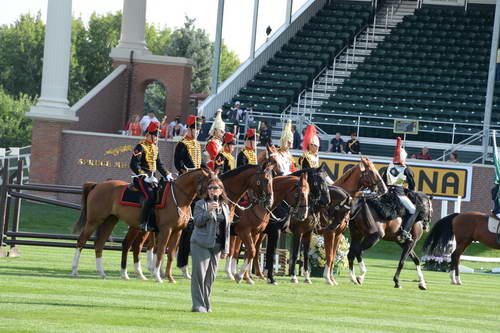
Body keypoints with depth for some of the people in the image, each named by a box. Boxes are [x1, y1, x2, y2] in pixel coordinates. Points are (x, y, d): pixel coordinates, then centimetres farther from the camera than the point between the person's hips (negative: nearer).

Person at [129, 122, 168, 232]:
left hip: (152, 178, 9)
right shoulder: (141, 147, -8)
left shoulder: (155, 147, 18)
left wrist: (166, 175, 13)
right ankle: (144, 222, -23)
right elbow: (134, 165, -16)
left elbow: (158, 164, 26)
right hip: (142, 177, -9)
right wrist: (145, 176, -23)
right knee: (150, 196, -26)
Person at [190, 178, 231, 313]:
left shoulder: (225, 207, 14)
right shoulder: (201, 204, 0)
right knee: (200, 274, -10)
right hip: (201, 245, -5)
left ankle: (206, 305, 15)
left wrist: (225, 249, 11)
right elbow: (198, 222, -12)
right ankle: (198, 305, -9)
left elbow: (226, 229, 16)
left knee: (210, 277, 7)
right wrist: (208, 211, -26)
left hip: (216, 246, 5)